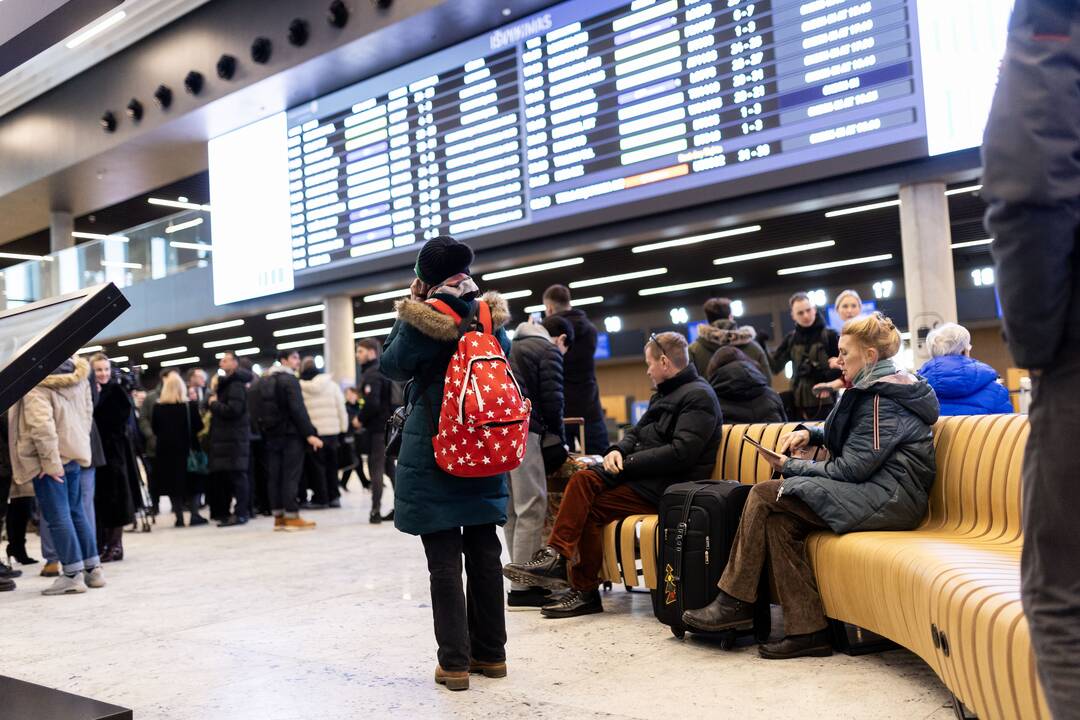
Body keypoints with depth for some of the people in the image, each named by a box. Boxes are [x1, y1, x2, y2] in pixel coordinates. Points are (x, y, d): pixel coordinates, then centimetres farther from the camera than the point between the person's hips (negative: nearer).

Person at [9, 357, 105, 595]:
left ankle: (73, 574, 2)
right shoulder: (78, 378, 6)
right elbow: (87, 412, 14)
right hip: (72, 455, 8)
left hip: (49, 458, -8)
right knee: (76, 512, 16)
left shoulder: (37, 386, -17)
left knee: (58, 516, -1)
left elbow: (42, 425, -24)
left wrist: (50, 461, -18)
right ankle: (93, 569, 19)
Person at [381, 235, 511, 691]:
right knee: (485, 554, 12)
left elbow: (392, 367, 1)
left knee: (444, 560, 2)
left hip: (433, 456, -5)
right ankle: (490, 653, 22)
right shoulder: (492, 315, 4)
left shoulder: (423, 318, -13)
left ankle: (454, 663, 7)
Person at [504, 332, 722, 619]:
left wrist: (629, 462, -17)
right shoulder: (664, 393, 21)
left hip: (668, 486, -9)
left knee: (592, 509, -18)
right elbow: (637, 432, 22)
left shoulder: (698, 396, -11)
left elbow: (681, 452, -21)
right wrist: (618, 450, -1)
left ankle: (585, 592, -10)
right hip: (642, 472, 9)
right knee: (583, 479, -12)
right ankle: (554, 556, -17)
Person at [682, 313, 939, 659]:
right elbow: (843, 435, 32)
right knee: (780, 521, -10)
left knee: (765, 494, -15)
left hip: (890, 497, -10)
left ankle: (734, 603, -7)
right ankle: (806, 629, -14)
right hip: (882, 492, 10)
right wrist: (809, 433, 12)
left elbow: (852, 468, -18)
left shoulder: (881, 398, -13)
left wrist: (791, 468, -8)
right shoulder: (878, 389, 19)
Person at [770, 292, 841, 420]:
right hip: (799, 404, 3)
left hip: (825, 403, -3)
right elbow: (774, 366, 6)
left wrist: (821, 372, -16)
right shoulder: (791, 339, 10)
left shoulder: (830, 336, -1)